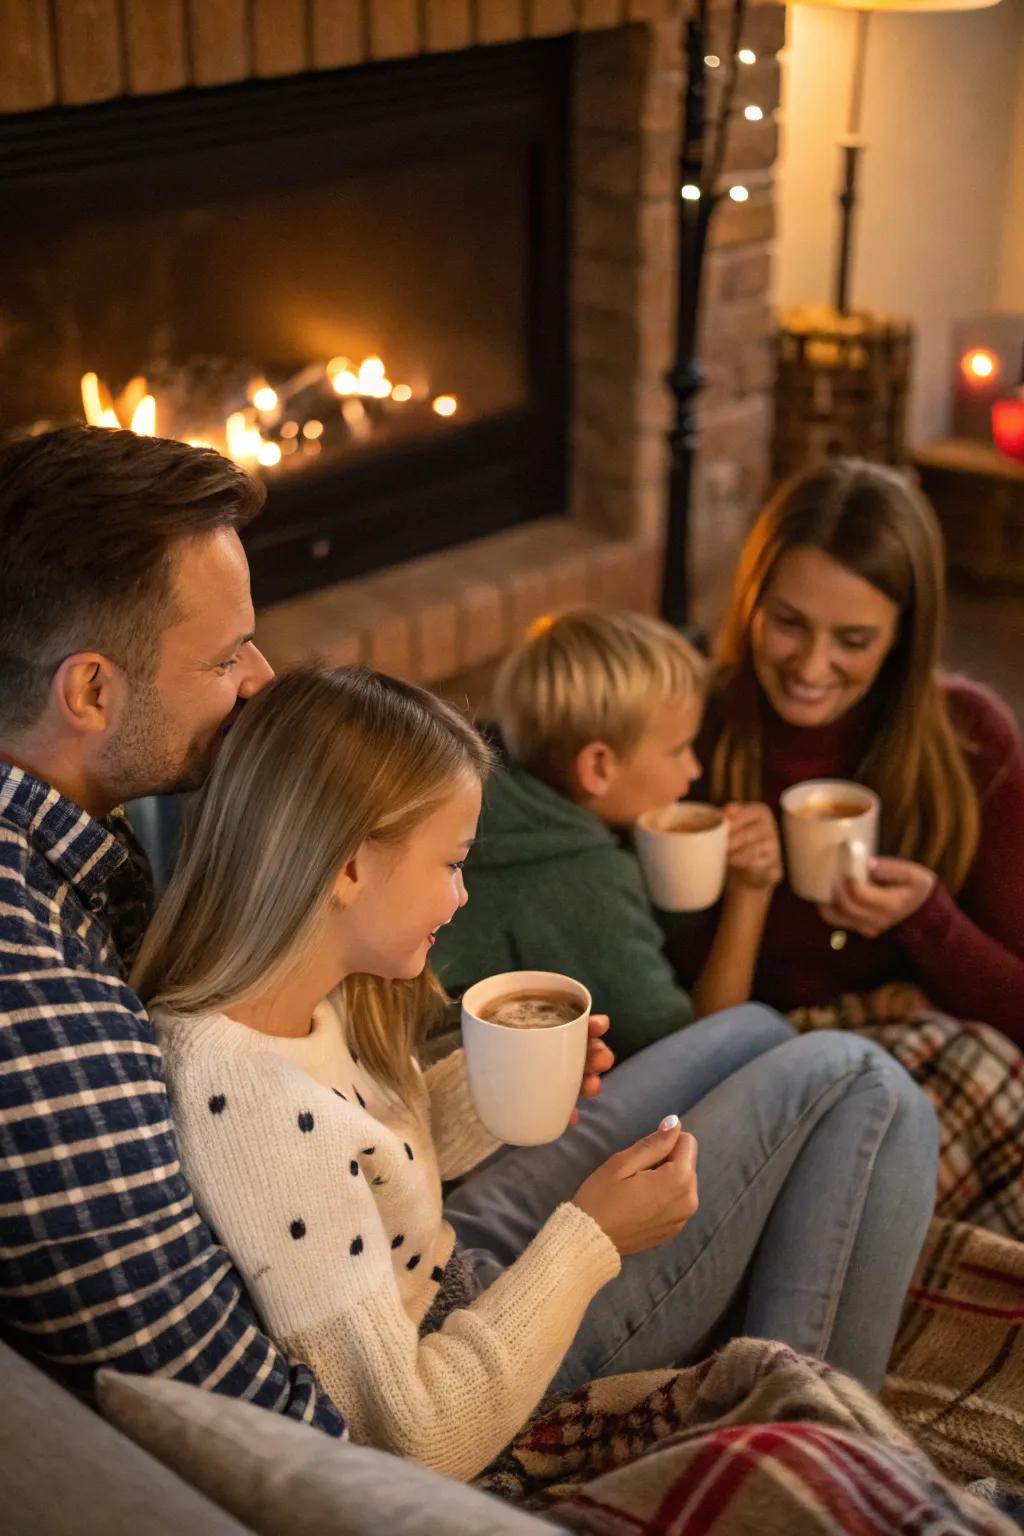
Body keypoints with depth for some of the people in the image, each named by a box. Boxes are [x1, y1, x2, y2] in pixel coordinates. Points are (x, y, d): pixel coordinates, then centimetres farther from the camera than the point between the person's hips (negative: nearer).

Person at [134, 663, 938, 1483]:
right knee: (850, 1080, -6)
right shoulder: (258, 1106, -36)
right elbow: (409, 1446, -32)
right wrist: (589, 1238, -26)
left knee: (756, 1031, 20)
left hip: (454, 1263, 9)